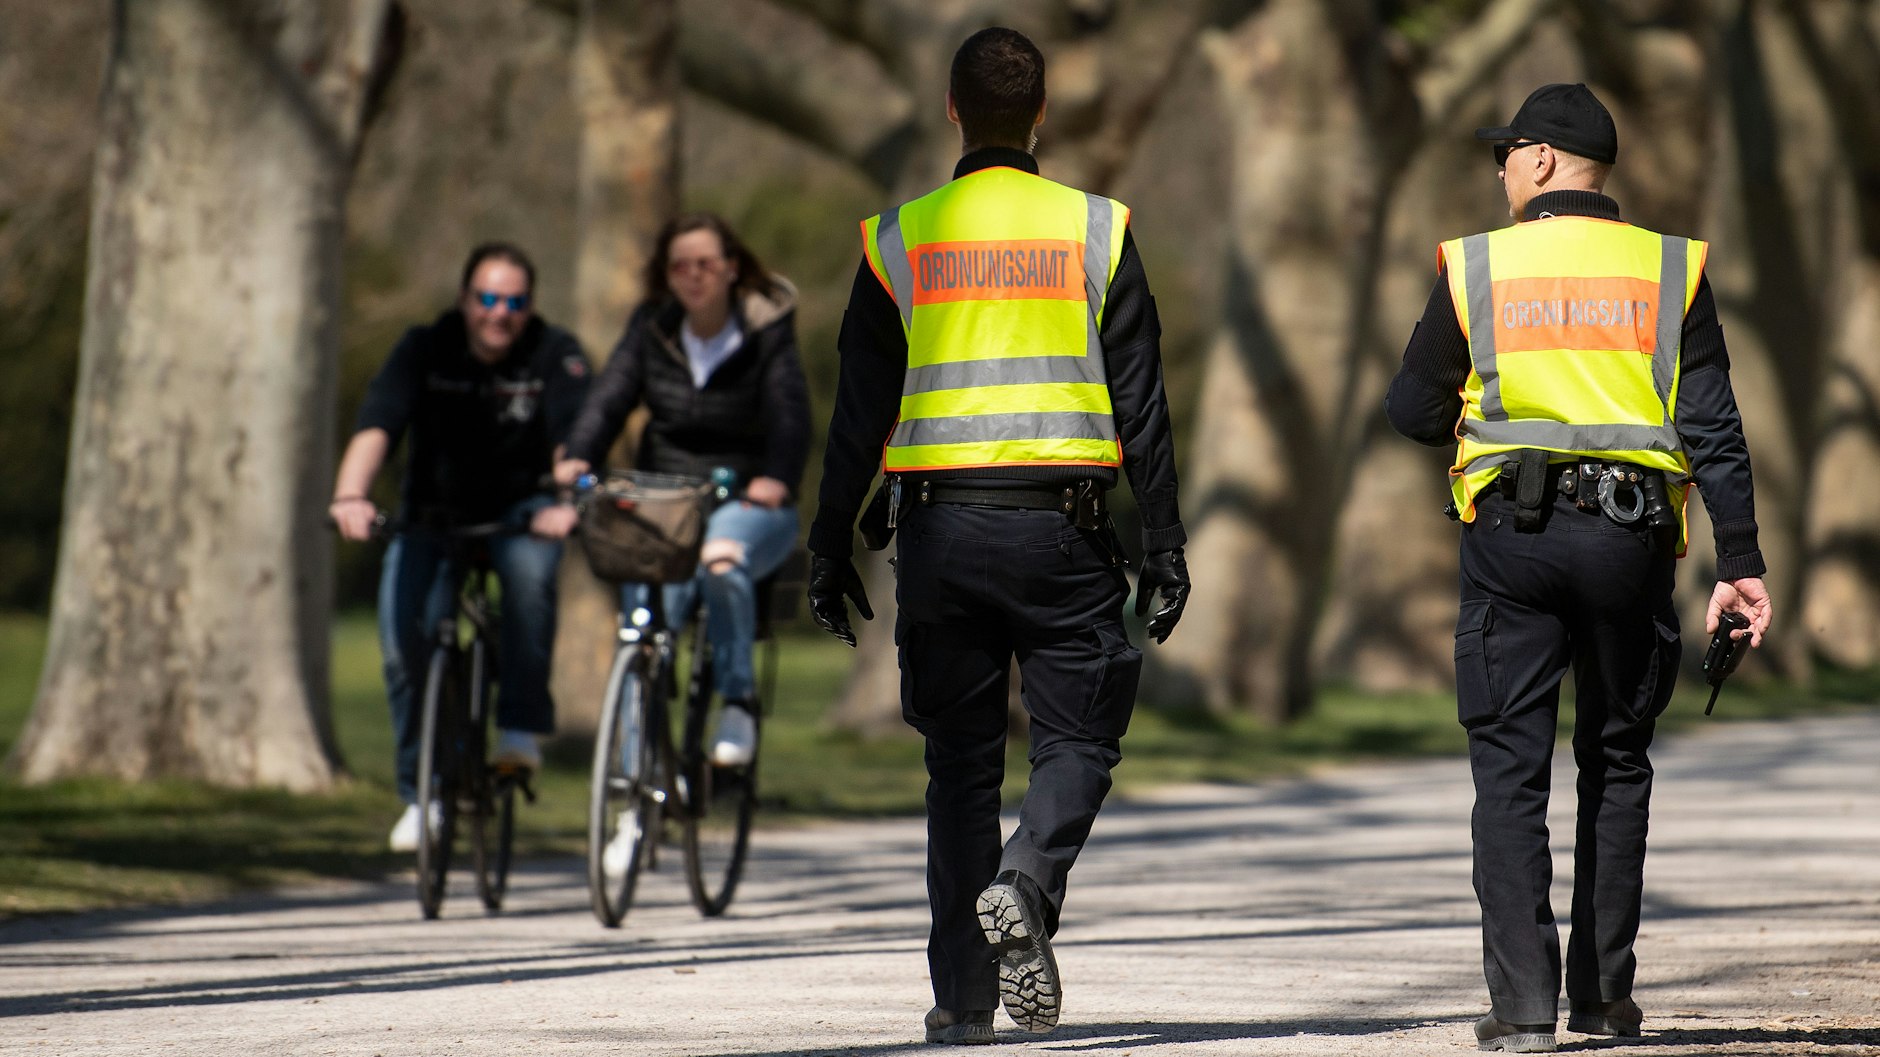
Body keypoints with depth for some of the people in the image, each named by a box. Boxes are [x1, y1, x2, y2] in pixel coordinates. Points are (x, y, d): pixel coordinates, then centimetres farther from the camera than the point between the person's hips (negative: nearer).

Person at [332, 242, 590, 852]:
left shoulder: (555, 356, -11)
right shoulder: (425, 350, -10)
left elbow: (574, 438, -25)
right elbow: (376, 428, -24)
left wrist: (566, 501, -46)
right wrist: (350, 495, -43)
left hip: (520, 516, -1)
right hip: (433, 520, 1)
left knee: (529, 570, -36)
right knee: (403, 646, -16)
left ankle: (521, 726, -25)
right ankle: (420, 793, 1)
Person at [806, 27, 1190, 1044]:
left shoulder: (900, 240, 3)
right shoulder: (1095, 232, 1)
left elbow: (860, 413, 3)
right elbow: (1139, 404, 0)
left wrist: (831, 547, 9)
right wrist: (1164, 545, 5)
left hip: (941, 528, 1)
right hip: (1061, 530, -1)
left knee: (962, 763, 9)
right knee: (1077, 738, 7)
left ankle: (963, 997, 7)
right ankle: (1026, 884, -23)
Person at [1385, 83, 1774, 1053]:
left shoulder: (1476, 267, 1)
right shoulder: (1671, 271, 4)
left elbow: (1411, 412, 4)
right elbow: (1713, 431, -1)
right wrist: (1739, 561, -1)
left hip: (1512, 538, -2)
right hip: (1631, 538, 2)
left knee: (1510, 768, 1)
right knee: (1616, 763, 15)